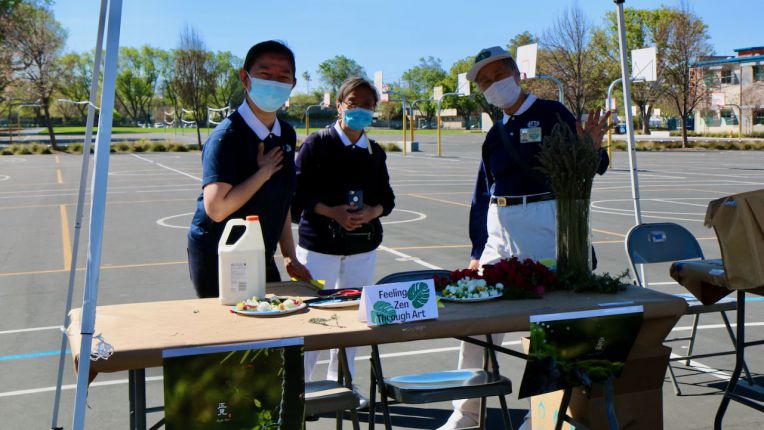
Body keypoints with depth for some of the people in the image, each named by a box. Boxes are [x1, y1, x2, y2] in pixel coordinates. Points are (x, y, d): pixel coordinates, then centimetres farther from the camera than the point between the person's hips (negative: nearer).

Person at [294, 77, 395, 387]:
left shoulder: (375, 152, 10)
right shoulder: (317, 144, -3)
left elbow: (387, 198, 13)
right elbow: (298, 194, -8)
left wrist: (372, 212, -10)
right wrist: (332, 212, -21)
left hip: (363, 246, 5)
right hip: (319, 244, -4)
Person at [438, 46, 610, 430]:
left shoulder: (551, 113, 0)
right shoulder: (495, 134, 15)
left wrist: (591, 151, -30)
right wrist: (477, 251, 11)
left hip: (542, 221, -6)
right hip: (498, 227, 6)